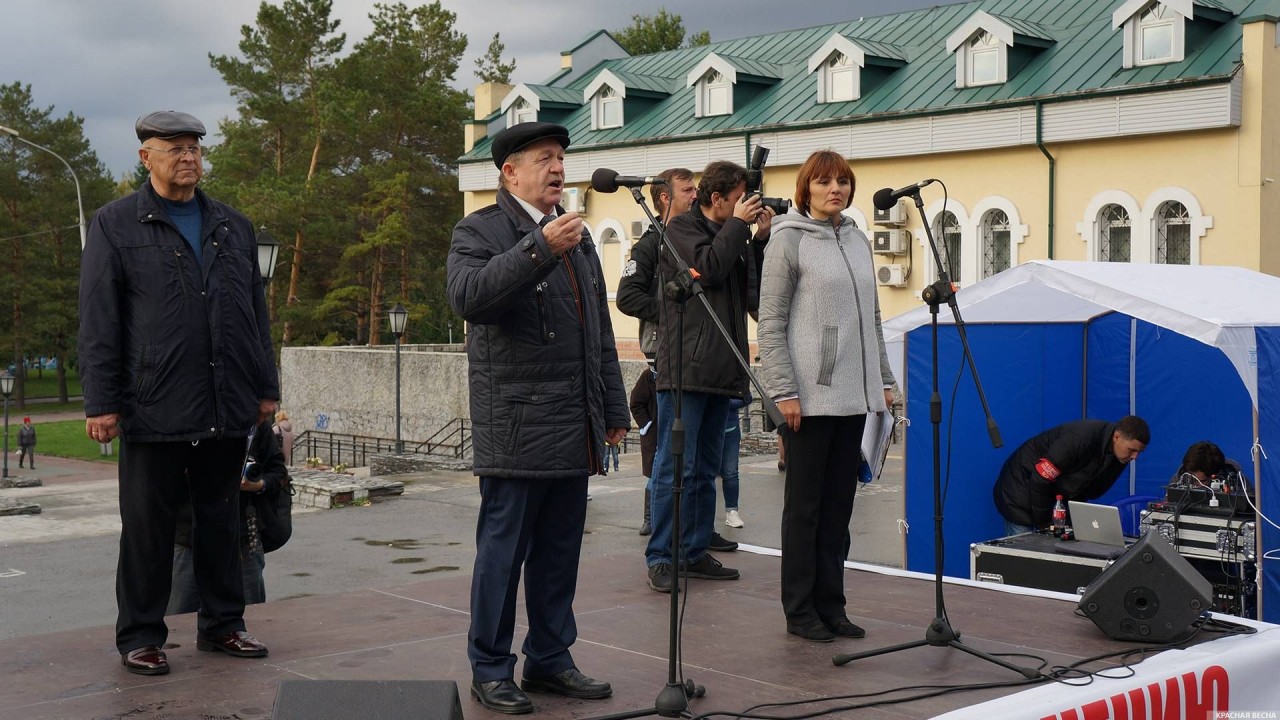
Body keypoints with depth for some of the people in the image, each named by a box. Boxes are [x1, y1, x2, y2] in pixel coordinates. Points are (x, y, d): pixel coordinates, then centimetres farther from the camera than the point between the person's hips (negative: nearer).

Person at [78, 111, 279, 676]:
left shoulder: (233, 226, 15)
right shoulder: (116, 225, 2)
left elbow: (256, 312, 17)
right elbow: (98, 323, -2)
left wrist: (266, 387, 12)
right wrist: (101, 403, -8)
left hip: (227, 411, 4)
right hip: (154, 411, -4)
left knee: (221, 520, 11)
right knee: (148, 527, 3)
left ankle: (222, 625, 21)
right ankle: (140, 637, 13)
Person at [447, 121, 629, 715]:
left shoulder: (577, 234, 20)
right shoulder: (480, 231, -2)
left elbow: (600, 329, 23)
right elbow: (468, 297, -23)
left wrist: (615, 408, 20)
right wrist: (539, 248, -28)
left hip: (575, 431, 7)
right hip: (516, 426, -7)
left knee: (559, 553, 11)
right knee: (503, 550, -1)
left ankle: (550, 660, 21)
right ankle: (490, 670, 10)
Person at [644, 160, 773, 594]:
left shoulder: (732, 235, 19)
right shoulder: (681, 228, -1)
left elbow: (754, 292, 15)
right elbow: (709, 268, -17)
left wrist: (760, 239, 6)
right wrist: (738, 225, -6)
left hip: (721, 371, 8)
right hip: (684, 367, -7)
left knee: (705, 470, 11)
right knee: (675, 468, -7)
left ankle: (695, 553, 18)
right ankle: (660, 557, -2)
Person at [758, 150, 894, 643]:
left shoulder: (857, 240, 14)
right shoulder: (789, 239, -4)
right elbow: (770, 322, -8)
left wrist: (883, 379, 15)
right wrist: (783, 391, -14)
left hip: (853, 394, 6)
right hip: (811, 395, -6)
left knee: (839, 503, 10)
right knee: (805, 505, 2)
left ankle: (830, 603, 19)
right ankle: (800, 610, 10)